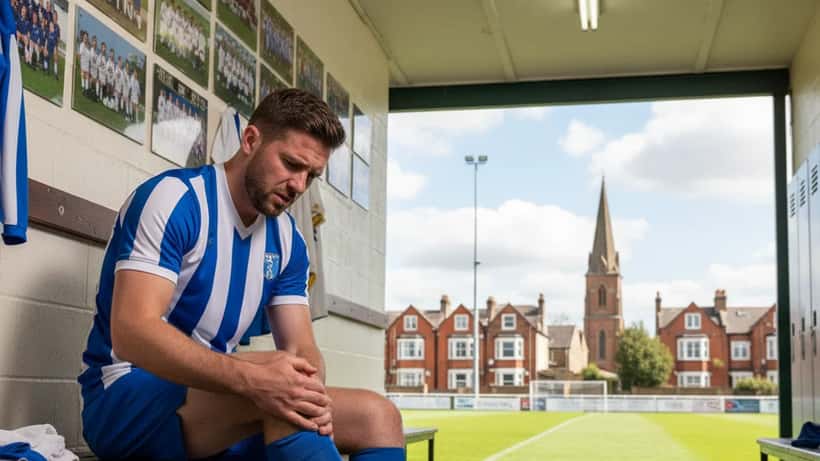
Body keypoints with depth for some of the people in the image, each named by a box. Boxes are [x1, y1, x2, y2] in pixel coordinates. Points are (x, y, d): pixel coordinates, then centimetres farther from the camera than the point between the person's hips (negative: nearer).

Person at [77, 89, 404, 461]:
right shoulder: (173, 198, -15)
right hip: (125, 399, -7)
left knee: (377, 415, -6)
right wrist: (251, 379, -39)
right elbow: (131, 333, -26)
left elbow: (302, 349, 2)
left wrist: (310, 394, -24)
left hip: (215, 393, 7)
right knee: (275, 383, -33)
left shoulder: (287, 240, 8)